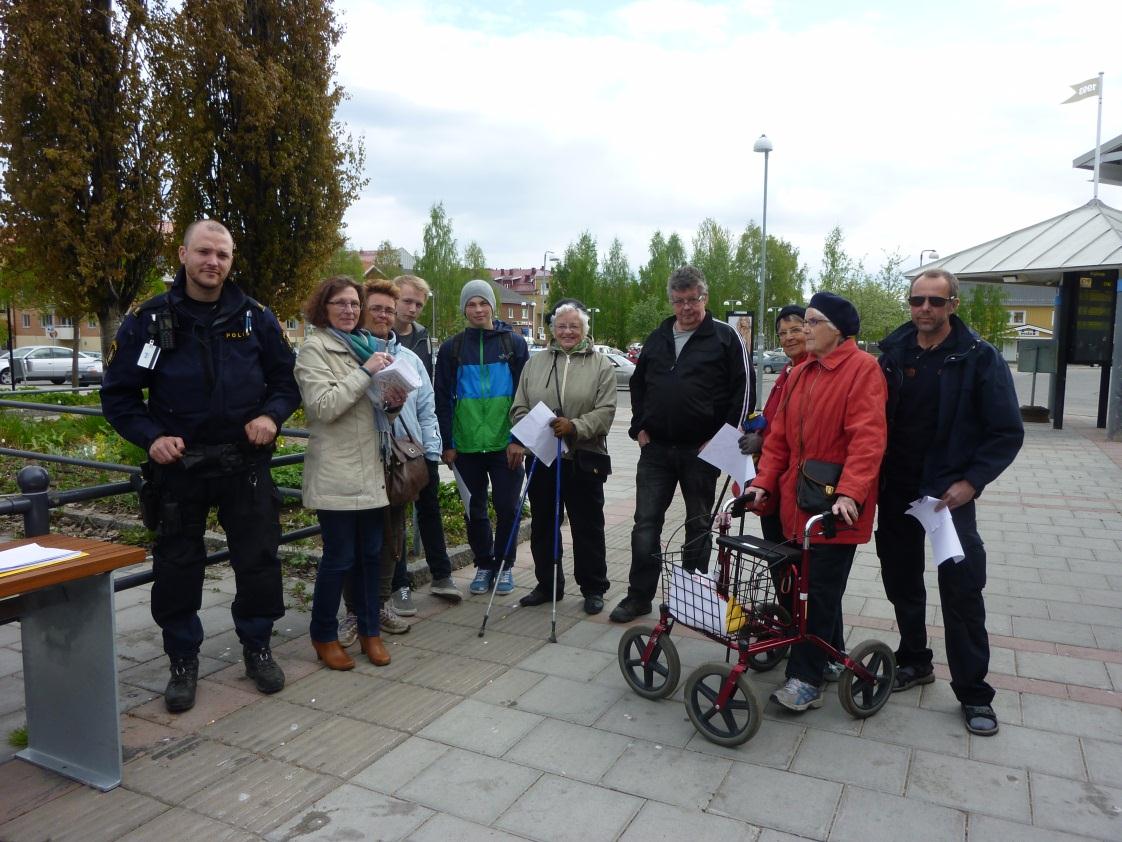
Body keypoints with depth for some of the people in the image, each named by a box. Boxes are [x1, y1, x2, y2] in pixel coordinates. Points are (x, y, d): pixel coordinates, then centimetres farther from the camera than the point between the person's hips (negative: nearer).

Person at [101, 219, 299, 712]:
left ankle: (257, 647, 28)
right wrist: (149, 436, -13)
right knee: (177, 566, 8)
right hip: (178, 465, -1)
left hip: (244, 463, 1)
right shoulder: (148, 319, -3)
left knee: (258, 559, 7)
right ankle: (183, 661, 27)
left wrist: (271, 415, -10)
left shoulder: (255, 318, 1)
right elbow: (118, 393, 1)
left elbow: (287, 379, 8)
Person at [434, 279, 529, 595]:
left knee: (506, 507, 2)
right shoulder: (451, 348, 6)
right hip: (467, 445, 1)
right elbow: (443, 400, 6)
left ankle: (504, 565, 21)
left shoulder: (514, 343, 3)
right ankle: (483, 565, 25)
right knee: (475, 510, 10)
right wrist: (447, 444, 0)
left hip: (505, 443, -1)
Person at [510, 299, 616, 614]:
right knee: (543, 526, 13)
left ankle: (593, 588, 20)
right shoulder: (535, 363, 9)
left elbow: (605, 411, -9)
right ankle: (547, 585, 29)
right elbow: (519, 408, 7)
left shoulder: (601, 365, 0)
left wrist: (574, 427, -24)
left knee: (588, 528, 6)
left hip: (584, 460, -3)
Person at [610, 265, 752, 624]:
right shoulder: (658, 338, 11)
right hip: (655, 447, 4)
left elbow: (744, 389, -5)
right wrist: (639, 427, 9)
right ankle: (639, 595, 15)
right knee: (645, 523, 4)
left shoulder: (725, 337, -3)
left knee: (699, 524, 10)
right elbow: (638, 384, 20)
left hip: (700, 449, -4)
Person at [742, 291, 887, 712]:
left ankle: (805, 680, 5)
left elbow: (867, 437, -20)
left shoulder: (862, 369, -10)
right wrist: (765, 481, 1)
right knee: (806, 586, 15)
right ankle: (827, 656, 32)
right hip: (797, 502, 7)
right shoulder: (801, 373, 13)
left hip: (836, 507, -7)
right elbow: (780, 435, 11)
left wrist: (850, 492, -30)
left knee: (821, 590, -2)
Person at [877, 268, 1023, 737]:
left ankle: (973, 693, 13)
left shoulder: (980, 358, -7)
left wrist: (972, 481, -16)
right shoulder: (892, 353, 3)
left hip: (949, 494, -4)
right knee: (901, 582, 15)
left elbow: (1008, 432, -6)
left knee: (962, 592, -2)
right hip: (896, 491, 4)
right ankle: (914, 662, 35)